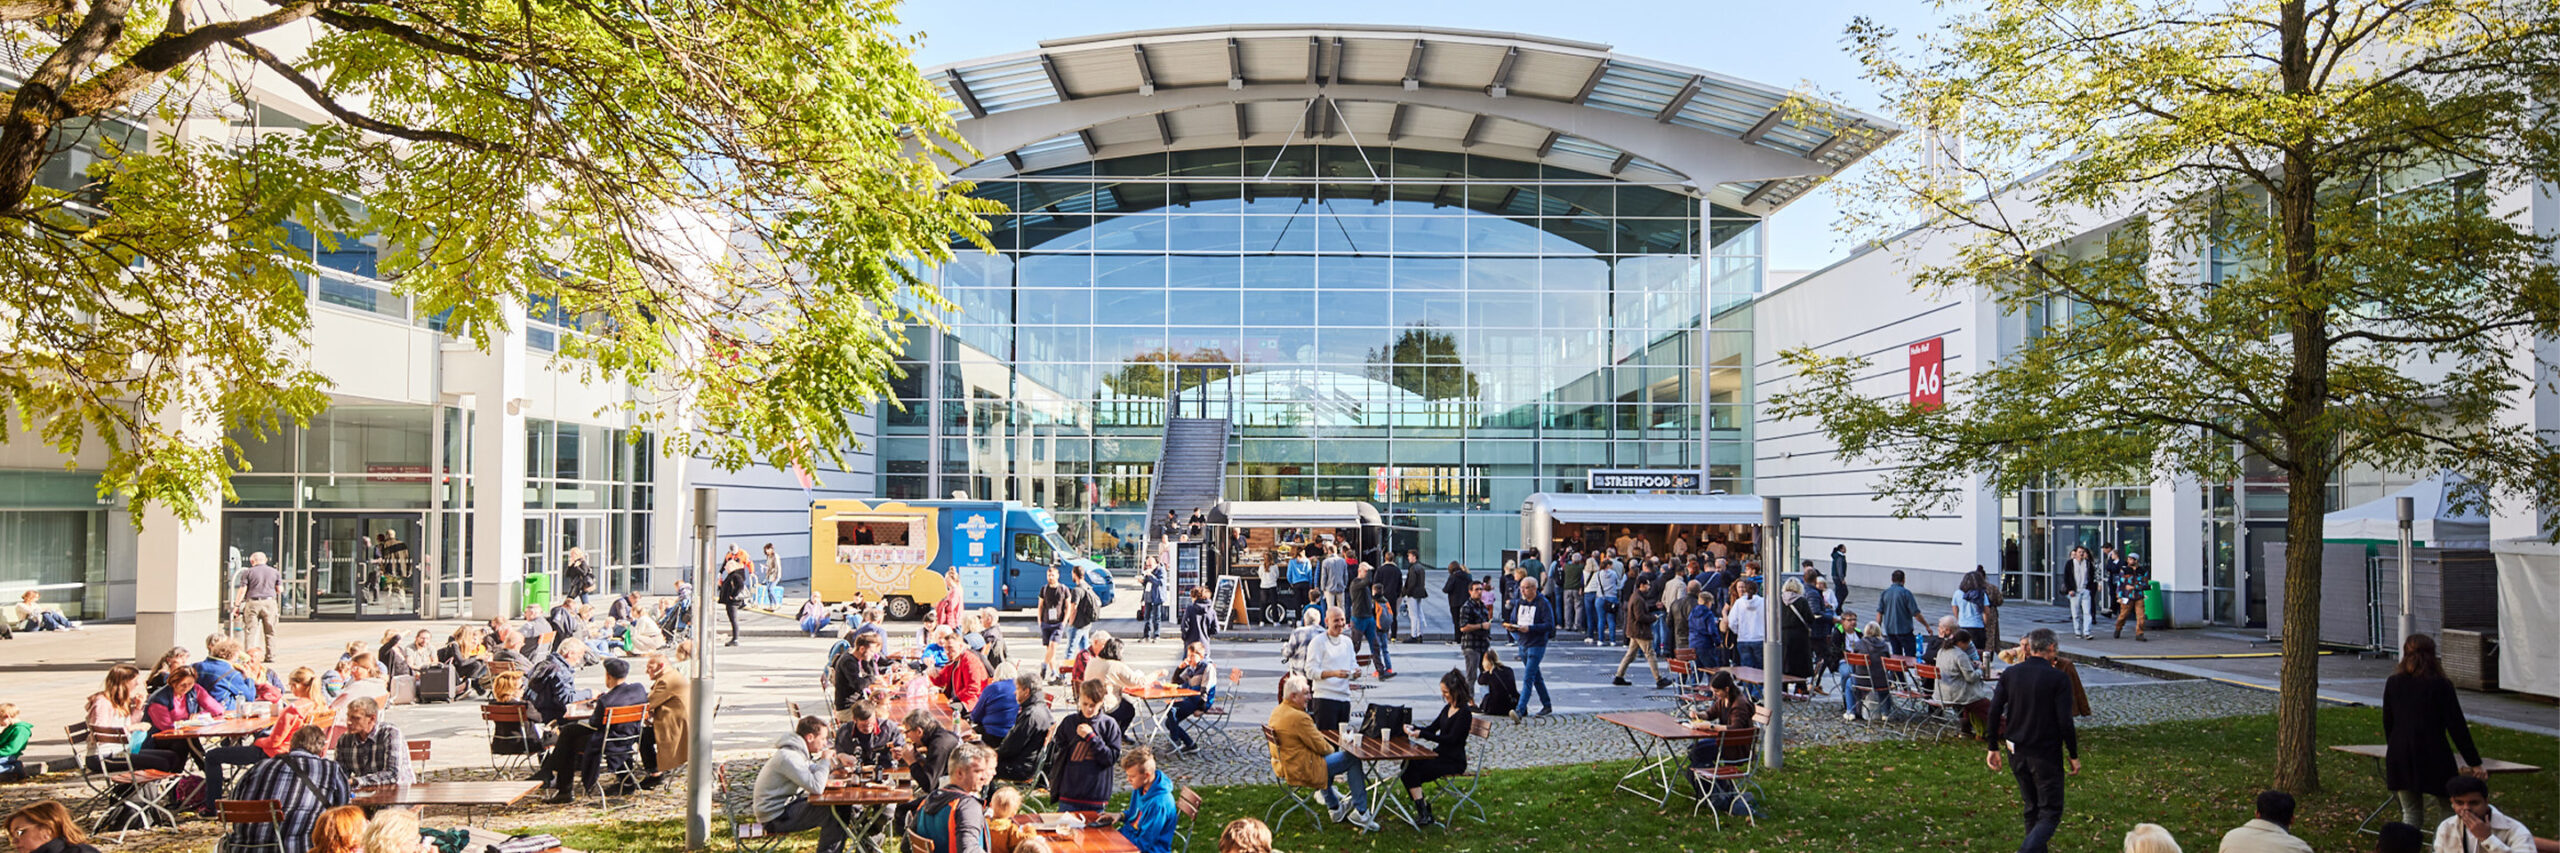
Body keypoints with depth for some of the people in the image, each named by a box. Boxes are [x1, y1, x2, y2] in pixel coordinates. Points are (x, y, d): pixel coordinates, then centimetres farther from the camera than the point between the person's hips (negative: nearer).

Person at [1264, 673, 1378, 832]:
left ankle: (1336, 809, 41)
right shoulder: (1298, 717, -26)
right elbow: (1320, 746, -18)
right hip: (1301, 771, -10)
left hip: (1283, 767, 10)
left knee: (1328, 758, 35)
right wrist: (1332, 748, 5)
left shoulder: (1276, 711, 4)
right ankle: (1360, 813, 7)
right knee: (1353, 760, 0)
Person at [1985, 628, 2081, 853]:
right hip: (2046, 754, -5)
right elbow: (2065, 722, -14)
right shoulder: (2059, 678, -12)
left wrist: (1993, 747, 8)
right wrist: (2074, 756, -3)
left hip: (2017, 754, 5)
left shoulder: (2010, 674, 2)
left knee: (2031, 809, 20)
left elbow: (1994, 712, 0)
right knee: (2050, 813, 0)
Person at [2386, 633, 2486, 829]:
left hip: (2399, 760, 4)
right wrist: (2474, 763, 1)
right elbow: (2456, 726, -5)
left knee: (2411, 813, 11)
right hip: (2433, 757, -4)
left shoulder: (2393, 683, 5)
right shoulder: (2441, 685, -6)